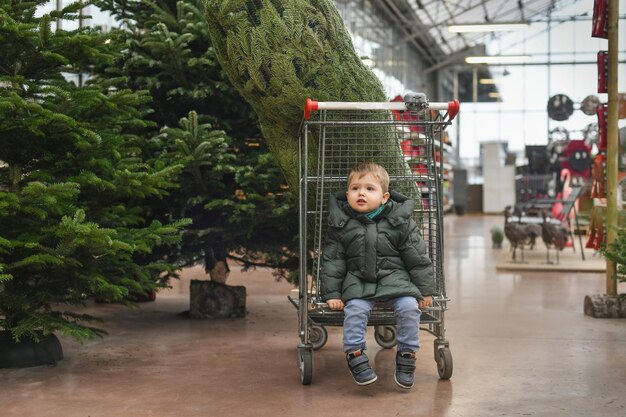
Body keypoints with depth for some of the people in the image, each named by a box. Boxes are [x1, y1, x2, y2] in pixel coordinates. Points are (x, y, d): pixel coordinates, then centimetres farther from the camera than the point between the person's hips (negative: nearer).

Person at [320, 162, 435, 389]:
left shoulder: (400, 221, -1)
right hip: (358, 280, 0)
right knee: (355, 309, -27)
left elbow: (417, 257, 3)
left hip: (395, 278, 0)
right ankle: (355, 355, -12)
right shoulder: (341, 224, 1)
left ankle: (407, 356, -6)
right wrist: (332, 293, -2)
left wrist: (425, 290, 2)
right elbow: (332, 260, 5)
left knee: (409, 307, -22)